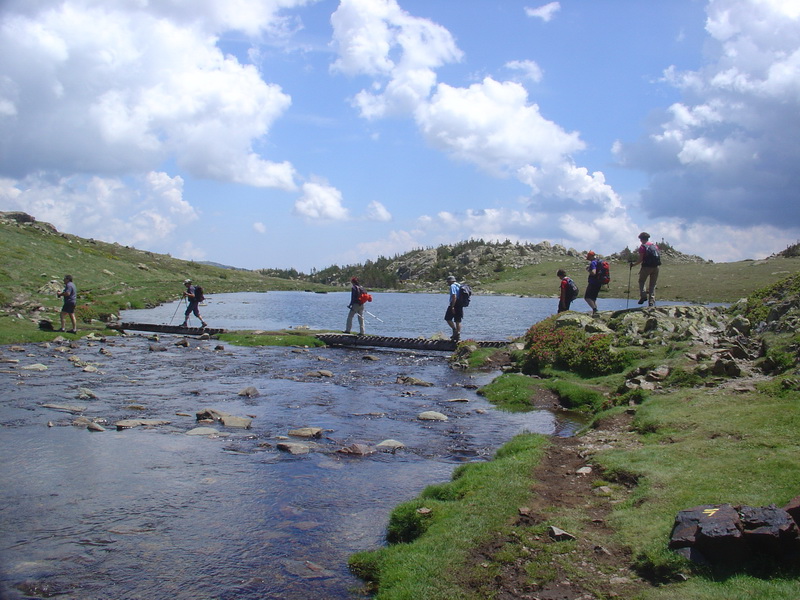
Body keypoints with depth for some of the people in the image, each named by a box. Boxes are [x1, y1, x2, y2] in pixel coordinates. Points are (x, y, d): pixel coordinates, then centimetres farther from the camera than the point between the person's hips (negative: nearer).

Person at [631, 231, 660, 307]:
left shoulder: (642, 247, -5)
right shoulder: (655, 246, 12)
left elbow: (640, 259, -10)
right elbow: (658, 257, 11)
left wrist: (633, 264, 2)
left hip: (646, 267, -5)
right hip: (655, 267, 5)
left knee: (641, 281, 12)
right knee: (652, 285, 10)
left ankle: (643, 296, -8)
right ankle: (652, 302, 5)